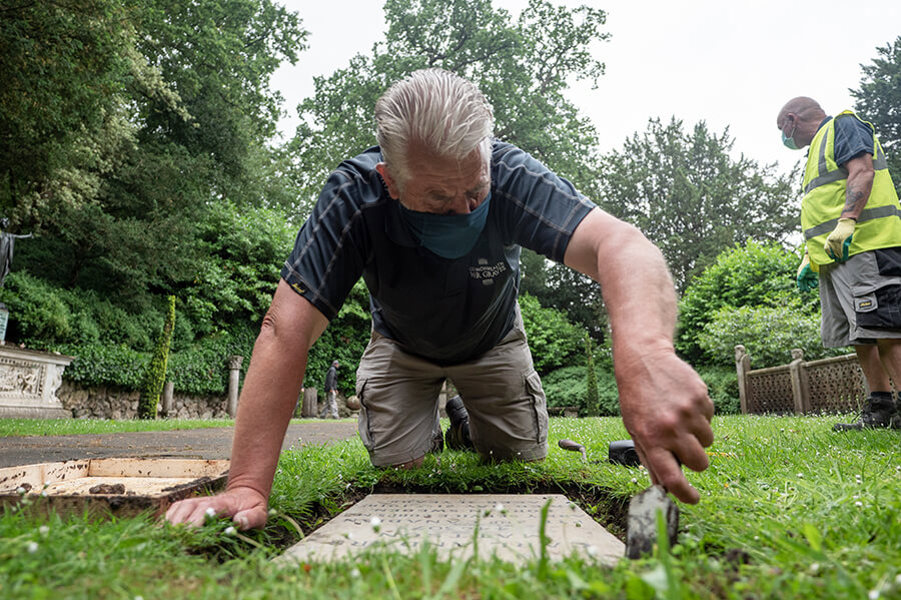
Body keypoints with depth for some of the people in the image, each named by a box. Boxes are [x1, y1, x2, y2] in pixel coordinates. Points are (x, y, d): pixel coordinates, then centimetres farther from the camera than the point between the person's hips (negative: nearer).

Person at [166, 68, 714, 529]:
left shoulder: (513, 175, -36)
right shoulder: (353, 198, -36)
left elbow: (620, 245, -51)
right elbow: (287, 330, -40)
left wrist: (646, 354, -73)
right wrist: (248, 487, -47)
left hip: (493, 341, 1)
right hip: (403, 347, 0)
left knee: (522, 461, 0)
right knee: (398, 466, -8)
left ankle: (470, 421, 35)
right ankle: (432, 425, 29)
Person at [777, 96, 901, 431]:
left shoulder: (842, 125, 6)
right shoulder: (818, 149, 32)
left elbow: (863, 170, -12)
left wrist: (847, 221, -25)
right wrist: (809, 257, 21)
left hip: (864, 245, -10)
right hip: (836, 256, 10)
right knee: (861, 336, 6)